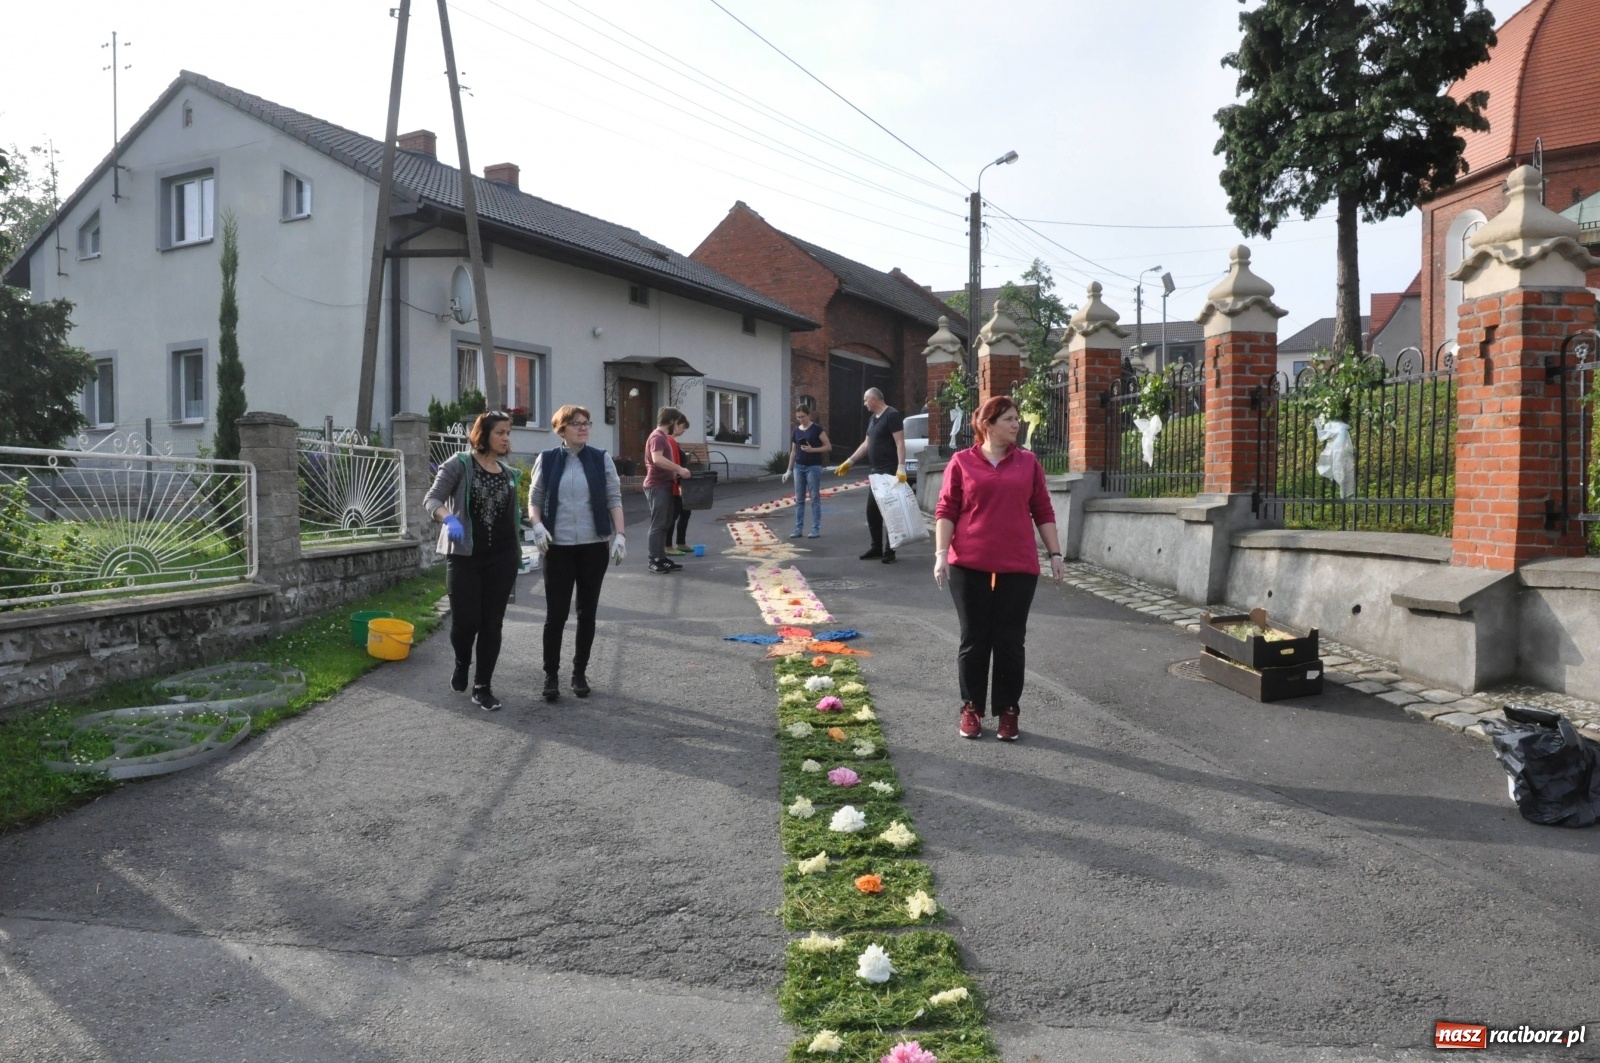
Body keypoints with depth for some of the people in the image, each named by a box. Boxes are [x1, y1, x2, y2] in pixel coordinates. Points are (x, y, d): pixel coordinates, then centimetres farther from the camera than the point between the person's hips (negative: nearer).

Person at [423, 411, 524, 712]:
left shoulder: (509, 473, 10)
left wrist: (517, 552, 15)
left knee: (492, 623, 3)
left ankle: (483, 687, 13)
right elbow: (431, 498, -10)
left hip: (502, 557, 4)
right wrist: (448, 518, -31)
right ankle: (462, 663, 27)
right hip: (464, 555, -4)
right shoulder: (459, 464, -5)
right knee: (465, 620, -6)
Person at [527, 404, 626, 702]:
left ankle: (580, 672, 21)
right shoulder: (547, 460, 2)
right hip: (558, 547, -1)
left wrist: (619, 535, -9)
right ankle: (550, 675, 12)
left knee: (587, 612, 9)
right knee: (555, 613, 0)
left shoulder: (601, 459, 2)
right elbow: (535, 498, 5)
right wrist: (537, 525, -13)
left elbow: (614, 499, 1)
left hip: (594, 545, 1)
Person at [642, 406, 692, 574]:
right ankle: (654, 560, -1)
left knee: (665, 523, 12)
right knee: (658, 524, -6)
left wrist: (677, 472, 17)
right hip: (657, 486, -10)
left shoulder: (664, 437, 18)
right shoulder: (658, 437, -14)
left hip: (665, 486, 10)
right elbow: (657, 459, -30)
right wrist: (679, 469, -27)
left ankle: (661, 558, 18)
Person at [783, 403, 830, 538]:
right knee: (799, 499, 6)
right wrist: (789, 470, 14)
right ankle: (798, 528, 10)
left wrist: (813, 449, -18)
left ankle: (816, 528, 2)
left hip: (813, 467, -5)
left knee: (815, 498, -2)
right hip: (798, 467, 5)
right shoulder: (796, 431, 9)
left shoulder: (816, 429, -5)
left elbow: (828, 446, -5)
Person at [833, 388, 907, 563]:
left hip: (890, 472, -9)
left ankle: (889, 551, 3)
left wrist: (901, 468, -25)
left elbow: (900, 443, -18)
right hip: (875, 472, 9)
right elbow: (866, 443, 24)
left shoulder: (892, 415, -12)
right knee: (872, 511, 11)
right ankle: (877, 548, 21)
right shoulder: (873, 418, 17)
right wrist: (849, 461, 23)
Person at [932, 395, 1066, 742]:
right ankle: (971, 709, 19)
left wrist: (1055, 553, 6)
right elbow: (946, 510, 0)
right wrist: (941, 552, -9)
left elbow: (1043, 512, 11)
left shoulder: (1028, 463, 9)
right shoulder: (961, 461, 3)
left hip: (1018, 567, 2)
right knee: (974, 639, 7)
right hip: (970, 566, -1)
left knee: (1010, 641, 5)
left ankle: (1008, 711, 18)